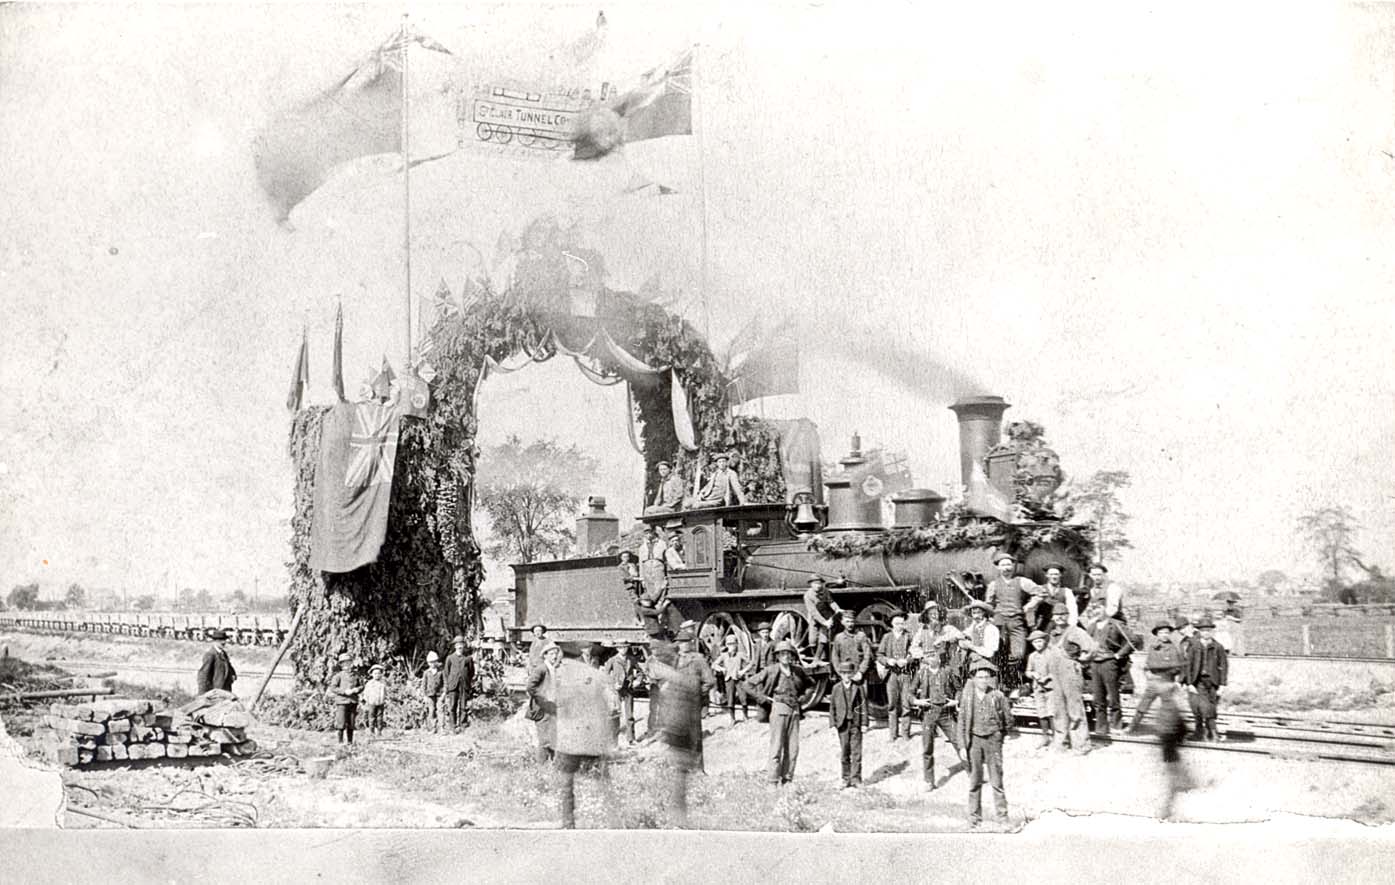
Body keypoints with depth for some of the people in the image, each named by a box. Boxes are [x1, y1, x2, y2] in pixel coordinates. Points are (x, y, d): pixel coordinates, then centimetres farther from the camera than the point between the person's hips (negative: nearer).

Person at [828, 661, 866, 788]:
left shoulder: (858, 688, 2)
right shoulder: (836, 688, 5)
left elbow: (863, 705, 2)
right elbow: (832, 706, 6)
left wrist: (864, 723, -4)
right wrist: (832, 724, 0)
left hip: (856, 724, -1)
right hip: (842, 724, 1)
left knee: (856, 752, -2)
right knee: (844, 753, 5)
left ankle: (856, 778, 4)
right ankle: (846, 779, 12)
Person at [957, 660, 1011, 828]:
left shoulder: (998, 696, -3)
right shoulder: (967, 696, -1)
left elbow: (1008, 719, 8)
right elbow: (962, 720, 2)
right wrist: (963, 744, -1)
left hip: (992, 739, -1)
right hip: (974, 739, 1)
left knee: (996, 780, 0)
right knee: (975, 781, 6)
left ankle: (1002, 815, 7)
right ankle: (974, 816, 13)